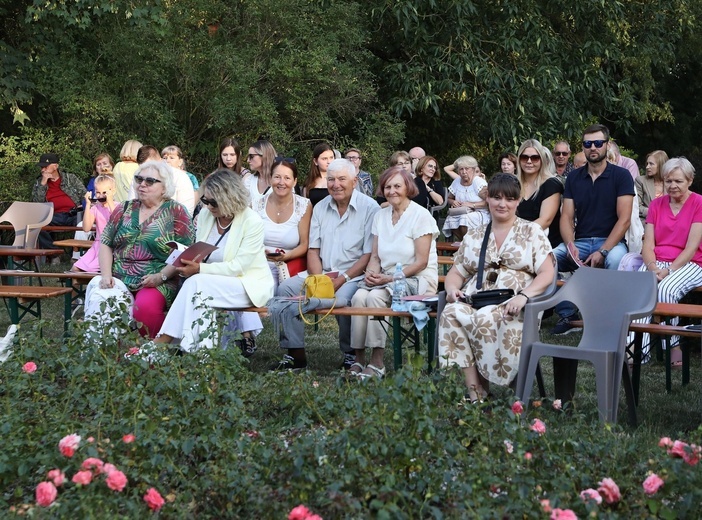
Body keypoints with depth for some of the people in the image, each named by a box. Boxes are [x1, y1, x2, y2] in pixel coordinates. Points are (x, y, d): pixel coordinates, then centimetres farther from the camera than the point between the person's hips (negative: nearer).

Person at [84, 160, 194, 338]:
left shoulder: (176, 212, 4)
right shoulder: (124, 209, 17)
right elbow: (105, 244, 15)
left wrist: (161, 276, -16)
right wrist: (106, 274, -1)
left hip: (158, 282, -3)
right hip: (118, 280, 4)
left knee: (145, 307, -35)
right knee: (102, 299, -29)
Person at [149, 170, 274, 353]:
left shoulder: (252, 222, -14)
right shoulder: (205, 214, 4)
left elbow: (238, 266, -19)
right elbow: (199, 253, 9)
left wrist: (200, 269, -28)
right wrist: (189, 261, -16)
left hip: (249, 286, -6)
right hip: (216, 281, 6)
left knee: (197, 283, -29)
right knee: (195, 283, -29)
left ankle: (162, 342, -29)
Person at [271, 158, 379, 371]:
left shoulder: (369, 208, -5)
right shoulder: (320, 208, 12)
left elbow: (370, 255, -10)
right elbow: (313, 250, 10)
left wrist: (342, 279, -18)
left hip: (354, 276, -6)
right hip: (321, 273, 6)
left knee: (341, 298, -36)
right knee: (286, 288, -15)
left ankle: (351, 356, -12)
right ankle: (295, 355, -11)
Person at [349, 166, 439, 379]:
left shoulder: (421, 215, -6)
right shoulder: (380, 216, 12)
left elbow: (421, 262, -11)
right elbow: (375, 256, 12)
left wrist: (390, 278, -17)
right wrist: (372, 273, -10)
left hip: (417, 280, -5)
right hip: (386, 278, 5)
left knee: (375, 296, -31)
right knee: (359, 296, -25)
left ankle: (377, 363, -26)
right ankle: (359, 358, -22)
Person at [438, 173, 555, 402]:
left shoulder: (532, 232, 10)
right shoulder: (474, 235, 21)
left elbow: (547, 274, 0)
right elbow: (456, 272, 20)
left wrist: (523, 296, -18)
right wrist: (452, 288, -5)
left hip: (513, 304, -3)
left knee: (487, 319, -37)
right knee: (451, 313, -32)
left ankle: (479, 389, -22)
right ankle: (474, 393, -31)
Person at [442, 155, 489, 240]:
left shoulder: (479, 182, -8)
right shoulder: (456, 182, 9)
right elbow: (449, 199, 23)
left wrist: (472, 205, -22)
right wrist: (453, 202, -1)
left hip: (479, 213, -4)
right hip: (460, 213, 5)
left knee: (465, 218, -36)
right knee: (450, 220, -28)